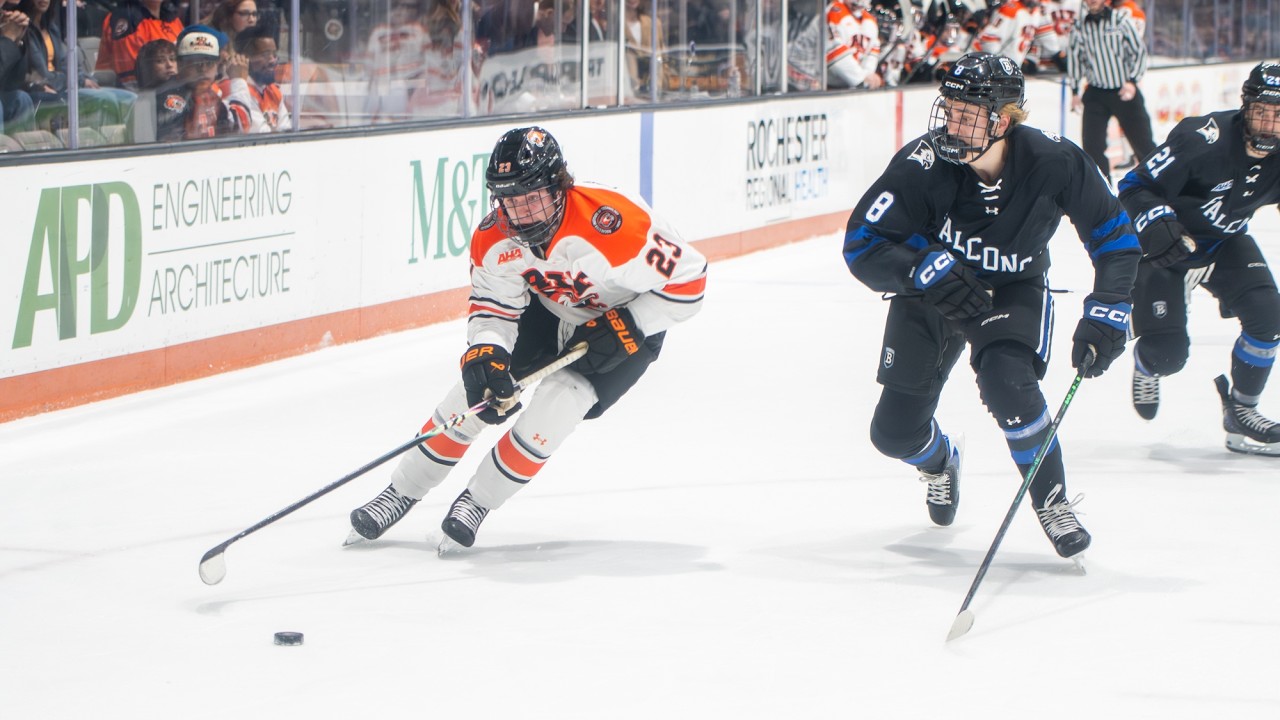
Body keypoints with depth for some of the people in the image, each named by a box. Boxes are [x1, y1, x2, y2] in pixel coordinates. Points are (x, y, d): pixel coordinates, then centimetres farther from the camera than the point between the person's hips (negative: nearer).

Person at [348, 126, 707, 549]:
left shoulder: (611, 224, -38)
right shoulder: (494, 240, -20)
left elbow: (687, 278, -30)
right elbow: (492, 306, -9)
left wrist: (625, 328, -29)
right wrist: (485, 355, -28)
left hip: (629, 326, -5)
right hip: (550, 311, 5)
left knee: (560, 399, -21)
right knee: (476, 387, -4)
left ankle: (478, 501, -2)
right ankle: (402, 492, 13)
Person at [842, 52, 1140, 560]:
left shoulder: (1053, 163, -27)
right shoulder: (923, 165, -30)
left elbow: (1113, 233, -12)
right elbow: (861, 244, -27)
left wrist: (1106, 314, -19)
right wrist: (926, 270, -43)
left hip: (1013, 292, -1)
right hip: (931, 291, 1)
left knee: (1007, 383, -32)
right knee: (895, 432, 2)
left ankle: (1051, 500, -7)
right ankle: (939, 462, 41)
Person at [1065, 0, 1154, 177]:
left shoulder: (1121, 20, -7)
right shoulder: (1079, 26, 1)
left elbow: (1139, 51, -3)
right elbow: (1074, 56, 10)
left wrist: (1132, 80, -13)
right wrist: (1074, 91, 9)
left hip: (1125, 91, -2)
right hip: (1096, 94, 2)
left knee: (1142, 141, 4)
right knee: (1092, 143, -6)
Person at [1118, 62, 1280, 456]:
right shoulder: (1204, 139, -31)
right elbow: (1135, 185, -24)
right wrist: (1157, 225, -41)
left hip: (1225, 244, 5)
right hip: (1165, 244, -5)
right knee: (1169, 352, -10)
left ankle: (1241, 412, 2)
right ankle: (1147, 363, 32)